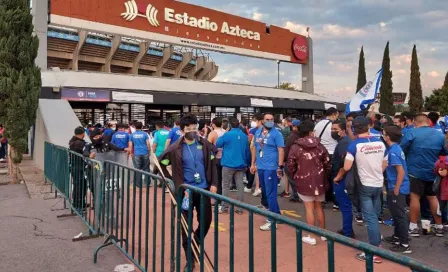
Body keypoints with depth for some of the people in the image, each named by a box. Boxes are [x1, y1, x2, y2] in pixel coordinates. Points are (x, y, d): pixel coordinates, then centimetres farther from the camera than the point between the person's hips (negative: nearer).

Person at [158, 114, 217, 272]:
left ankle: (196, 244, 38)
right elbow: (161, 164, -3)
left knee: (206, 220, 7)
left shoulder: (204, 144, -1)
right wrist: (174, 182, -6)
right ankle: (190, 258, 22)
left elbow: (212, 164, 6)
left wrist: (214, 184, 0)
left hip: (204, 189, 2)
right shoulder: (175, 149, -8)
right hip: (186, 191, -2)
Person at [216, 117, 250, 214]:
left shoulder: (227, 135, -10)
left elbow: (217, 144, 3)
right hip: (241, 165, 4)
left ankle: (224, 208, 8)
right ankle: (240, 208, 11)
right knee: (240, 185, 7)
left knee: (226, 186, 6)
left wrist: (221, 137, 17)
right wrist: (247, 164, 18)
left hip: (229, 164, -4)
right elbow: (247, 151, 11)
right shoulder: (244, 136, 5)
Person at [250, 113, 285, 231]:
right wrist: (253, 163, 15)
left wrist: (280, 166, -17)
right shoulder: (258, 132, 11)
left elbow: (281, 150, -11)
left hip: (271, 168, -7)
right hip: (260, 167, 7)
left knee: (271, 194, -4)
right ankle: (276, 214, 32)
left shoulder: (276, 133, -8)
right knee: (266, 193, 16)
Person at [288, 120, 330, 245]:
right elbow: (327, 164, 3)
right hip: (319, 181, 3)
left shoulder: (295, 147, -8)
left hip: (304, 181, -3)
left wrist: (295, 178, 11)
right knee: (319, 207, 17)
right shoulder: (320, 146, 0)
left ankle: (311, 236, 10)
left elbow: (291, 166, -6)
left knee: (309, 208, 3)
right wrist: (325, 177, 18)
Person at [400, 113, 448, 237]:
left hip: (415, 171, -4)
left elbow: (401, 150, -8)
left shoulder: (411, 133, -11)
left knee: (415, 197, -1)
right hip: (432, 172, 5)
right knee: (433, 198, 14)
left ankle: (413, 227, 3)